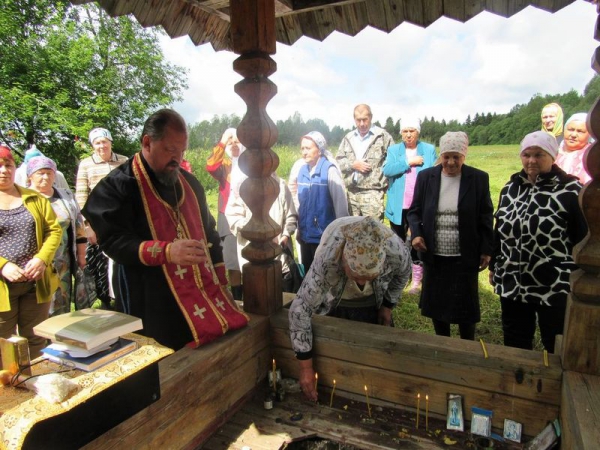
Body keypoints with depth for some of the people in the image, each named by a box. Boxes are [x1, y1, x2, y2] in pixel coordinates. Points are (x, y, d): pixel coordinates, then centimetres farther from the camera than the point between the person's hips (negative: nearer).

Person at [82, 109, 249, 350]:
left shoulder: (189, 182, 12)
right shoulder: (117, 186, -7)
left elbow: (209, 234, 17)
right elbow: (114, 241, -16)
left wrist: (220, 280, 12)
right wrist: (166, 252, -29)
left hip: (200, 297, 5)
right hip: (150, 306, -5)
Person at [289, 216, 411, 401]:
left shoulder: (397, 252, -38)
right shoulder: (326, 262, -45)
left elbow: (403, 274, -10)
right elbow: (299, 310, -37)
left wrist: (388, 305, -2)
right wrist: (306, 368, -33)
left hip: (372, 302, 2)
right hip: (333, 303, -2)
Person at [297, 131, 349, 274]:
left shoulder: (329, 170, -13)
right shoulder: (302, 170, 3)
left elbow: (340, 202, -12)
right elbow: (301, 202, 9)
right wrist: (299, 228, 12)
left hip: (325, 236, -5)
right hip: (306, 234, 6)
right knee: (308, 273, 18)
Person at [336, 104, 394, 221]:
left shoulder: (383, 136, -1)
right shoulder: (348, 138, 13)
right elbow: (338, 160, 12)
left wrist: (384, 180, -8)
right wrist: (353, 165, -5)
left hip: (372, 193, -5)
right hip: (351, 192, 5)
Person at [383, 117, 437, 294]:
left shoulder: (429, 150, 3)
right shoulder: (393, 150, 6)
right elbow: (387, 170, -10)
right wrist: (408, 162, -15)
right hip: (398, 206, 1)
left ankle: (417, 281, 19)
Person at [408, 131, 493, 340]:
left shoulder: (479, 178, -3)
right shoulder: (425, 177, -1)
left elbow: (485, 218, 2)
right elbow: (414, 211, 5)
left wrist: (486, 250, -2)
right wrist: (416, 234, -12)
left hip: (465, 257, -1)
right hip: (434, 255, 2)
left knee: (465, 306, 9)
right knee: (436, 303, 13)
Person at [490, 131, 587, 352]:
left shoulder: (570, 191, -10)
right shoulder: (510, 189, 6)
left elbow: (583, 238, -8)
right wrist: (494, 266, 14)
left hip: (556, 288, -4)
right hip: (512, 284, 5)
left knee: (557, 349, 12)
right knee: (515, 345, 18)